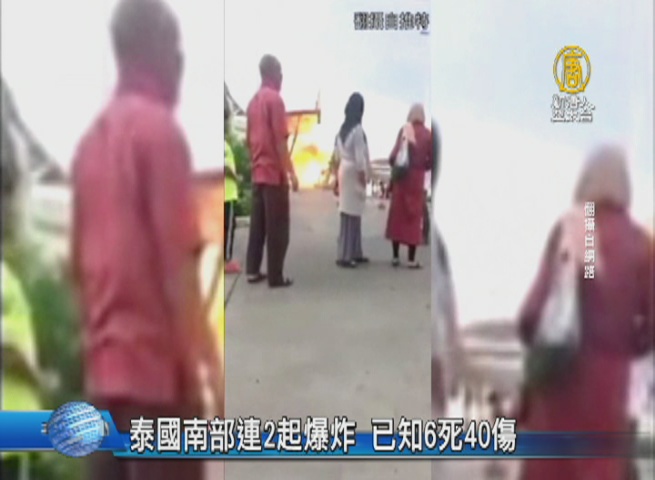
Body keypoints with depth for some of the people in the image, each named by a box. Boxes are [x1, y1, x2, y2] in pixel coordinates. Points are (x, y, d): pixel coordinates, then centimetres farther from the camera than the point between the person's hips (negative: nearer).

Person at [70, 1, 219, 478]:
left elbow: (80, 263, 16)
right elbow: (177, 259, -16)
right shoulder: (159, 129, -10)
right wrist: (205, 358, -12)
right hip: (158, 365, -8)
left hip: (103, 370, 8)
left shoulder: (92, 141, 14)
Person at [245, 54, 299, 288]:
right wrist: (290, 171, -15)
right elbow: (280, 140, -17)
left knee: (258, 223, 11)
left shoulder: (253, 101, 13)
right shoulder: (274, 99, -12)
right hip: (274, 172, -8)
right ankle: (276, 276, -1)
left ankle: (253, 270, 14)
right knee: (277, 226, -3)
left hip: (258, 172, 8)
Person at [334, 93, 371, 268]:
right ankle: (344, 256, -3)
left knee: (353, 215, 13)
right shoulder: (357, 130, -16)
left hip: (344, 171, 8)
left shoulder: (342, 129, 8)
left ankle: (355, 253, 19)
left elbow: (338, 155, 13)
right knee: (351, 216, -5)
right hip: (354, 174, -8)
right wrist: (363, 181, -14)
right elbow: (360, 158, -18)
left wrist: (337, 177, 18)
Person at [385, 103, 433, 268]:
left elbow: (395, 153, -11)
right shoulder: (427, 134, -2)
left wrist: (393, 162, 8)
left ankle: (396, 256, 11)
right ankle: (411, 259, 5)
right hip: (417, 177, 0)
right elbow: (431, 160, -3)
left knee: (397, 215, 8)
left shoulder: (404, 130, -4)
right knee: (414, 216, 5)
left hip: (401, 177, 0)